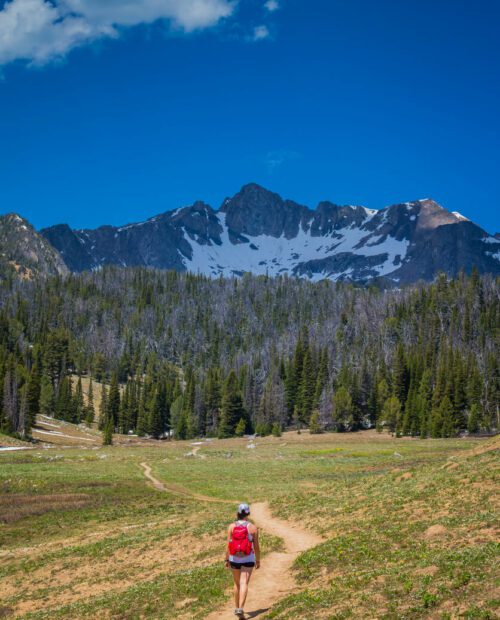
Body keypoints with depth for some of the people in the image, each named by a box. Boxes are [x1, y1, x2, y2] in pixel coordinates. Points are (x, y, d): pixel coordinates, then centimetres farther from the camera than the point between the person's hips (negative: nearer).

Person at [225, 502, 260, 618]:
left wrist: (226, 559, 2)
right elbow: (256, 547, -1)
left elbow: (228, 545, -5)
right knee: (244, 583, -8)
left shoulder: (232, 526, -3)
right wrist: (258, 560, 9)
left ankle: (237, 608, 28)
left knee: (237, 583, 19)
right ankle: (240, 608, -24)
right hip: (248, 559, -2)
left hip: (234, 558, 2)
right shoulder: (253, 528, -5)